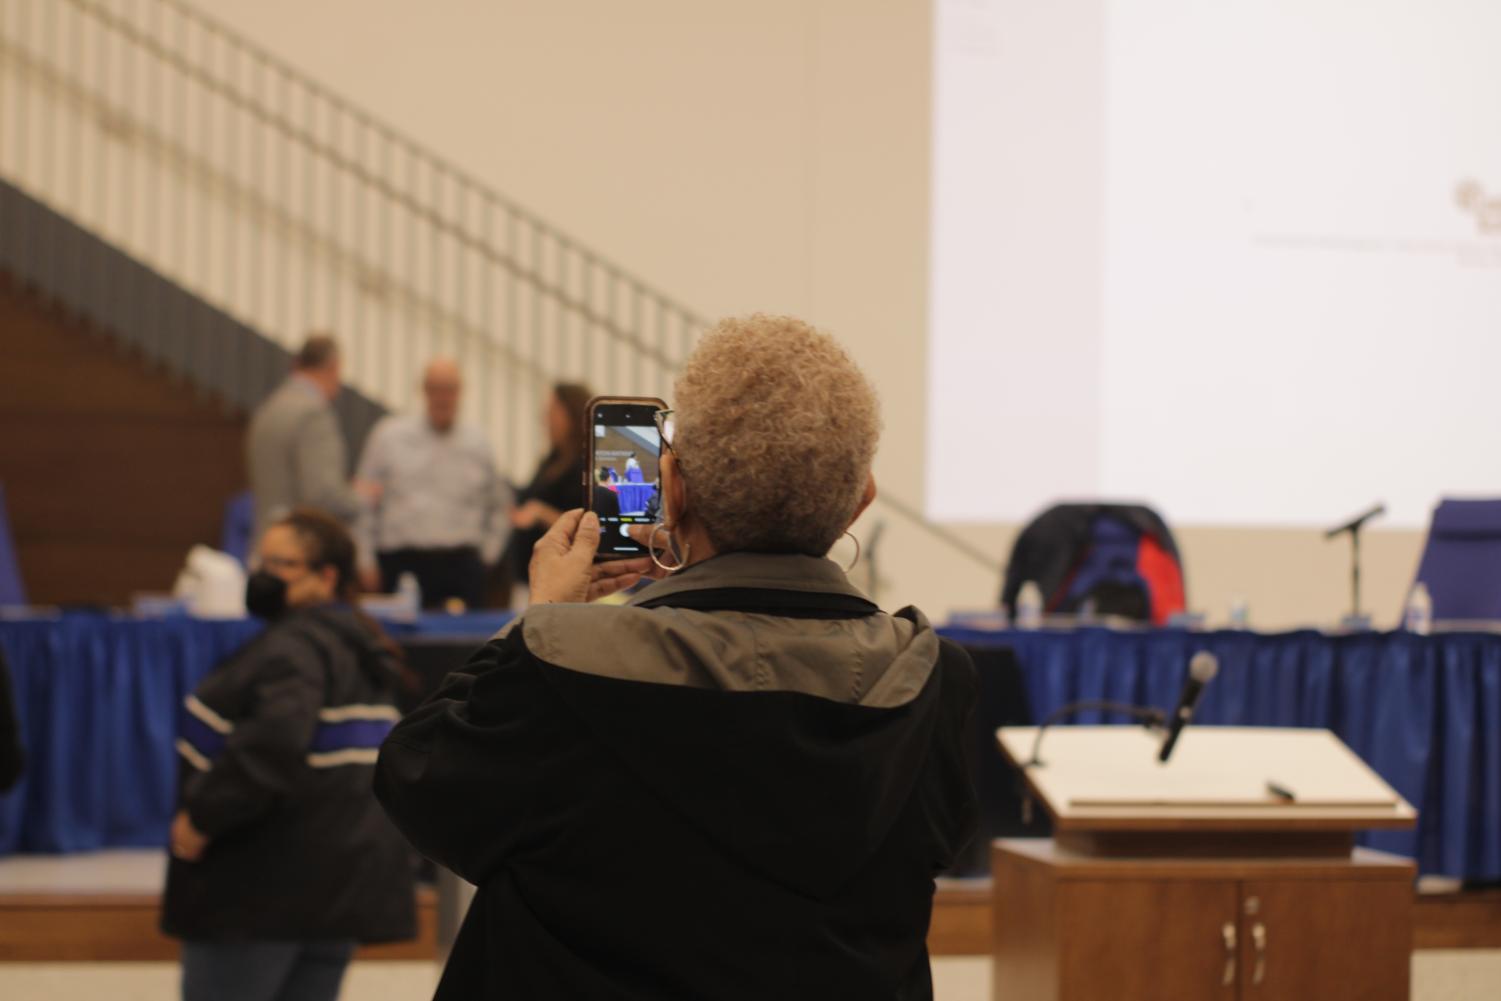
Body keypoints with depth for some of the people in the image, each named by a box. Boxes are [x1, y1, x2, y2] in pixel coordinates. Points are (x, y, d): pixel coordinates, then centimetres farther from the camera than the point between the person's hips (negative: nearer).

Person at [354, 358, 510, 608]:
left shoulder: (478, 445, 11)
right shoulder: (389, 436, 5)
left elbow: (499, 507, 22)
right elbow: (365, 505, 6)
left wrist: (487, 555, 12)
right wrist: (366, 560, 2)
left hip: (461, 564, 1)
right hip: (402, 563, -1)